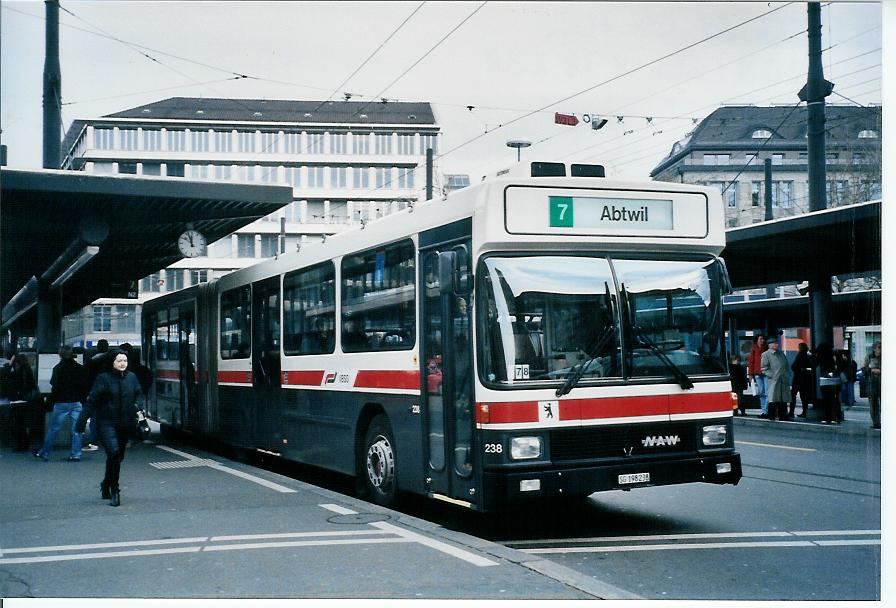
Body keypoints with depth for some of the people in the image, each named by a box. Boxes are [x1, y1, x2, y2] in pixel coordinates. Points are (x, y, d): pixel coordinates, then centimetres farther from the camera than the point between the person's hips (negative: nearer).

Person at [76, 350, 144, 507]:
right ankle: (114, 491, -11)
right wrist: (82, 421, -10)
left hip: (126, 424, 5)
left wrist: (138, 405, -2)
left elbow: (139, 394, 19)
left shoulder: (131, 377, 6)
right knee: (114, 452, -21)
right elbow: (92, 400, -7)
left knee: (118, 457, 13)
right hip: (107, 422, -5)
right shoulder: (104, 378, -6)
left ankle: (106, 484, 37)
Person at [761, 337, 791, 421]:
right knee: (773, 402, -8)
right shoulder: (766, 355, 1)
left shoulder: (781, 354, 21)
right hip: (773, 382, -6)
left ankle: (783, 417, 13)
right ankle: (771, 417, -3)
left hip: (784, 382, 6)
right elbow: (764, 369, -5)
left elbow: (787, 366, 26)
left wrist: (788, 375, 11)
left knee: (783, 402, 7)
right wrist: (773, 376, -13)